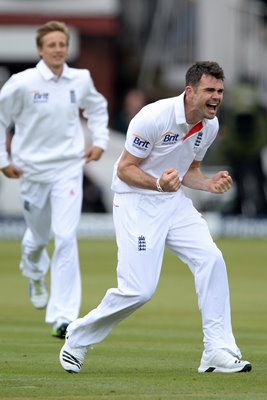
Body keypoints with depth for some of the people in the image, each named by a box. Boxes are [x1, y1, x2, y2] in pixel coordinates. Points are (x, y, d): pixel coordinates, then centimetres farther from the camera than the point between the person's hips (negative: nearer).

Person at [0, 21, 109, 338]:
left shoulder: (81, 80, -2)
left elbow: (97, 108, 20)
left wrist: (100, 142, 10)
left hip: (68, 168, 1)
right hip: (32, 169, -1)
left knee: (65, 238, -14)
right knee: (39, 236, 16)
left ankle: (63, 316, -15)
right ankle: (34, 272, 55)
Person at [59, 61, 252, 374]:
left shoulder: (210, 125, 0)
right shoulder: (154, 117, -22)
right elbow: (125, 169, -16)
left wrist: (209, 183, -6)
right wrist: (158, 183, -34)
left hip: (175, 202, 7)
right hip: (136, 204, -7)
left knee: (211, 260, -13)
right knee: (139, 289, -12)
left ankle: (218, 353, -9)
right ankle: (78, 338, 12)